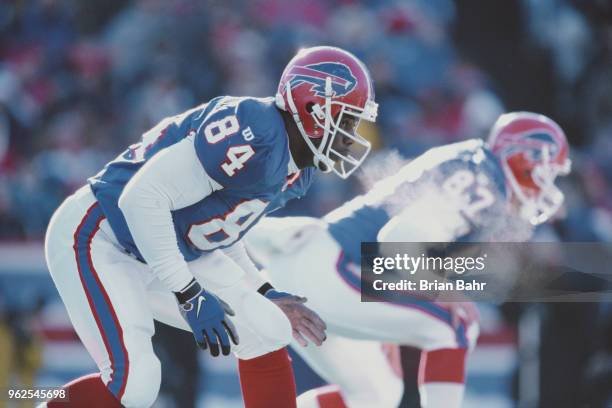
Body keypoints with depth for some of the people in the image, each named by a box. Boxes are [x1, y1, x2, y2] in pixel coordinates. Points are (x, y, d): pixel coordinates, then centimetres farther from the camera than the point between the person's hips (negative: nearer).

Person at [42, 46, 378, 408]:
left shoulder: (297, 172, 5)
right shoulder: (253, 133, -27)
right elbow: (143, 198, -30)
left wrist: (262, 294, 18)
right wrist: (190, 295, -27)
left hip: (169, 254, 10)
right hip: (97, 239, -10)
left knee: (268, 333, 1)